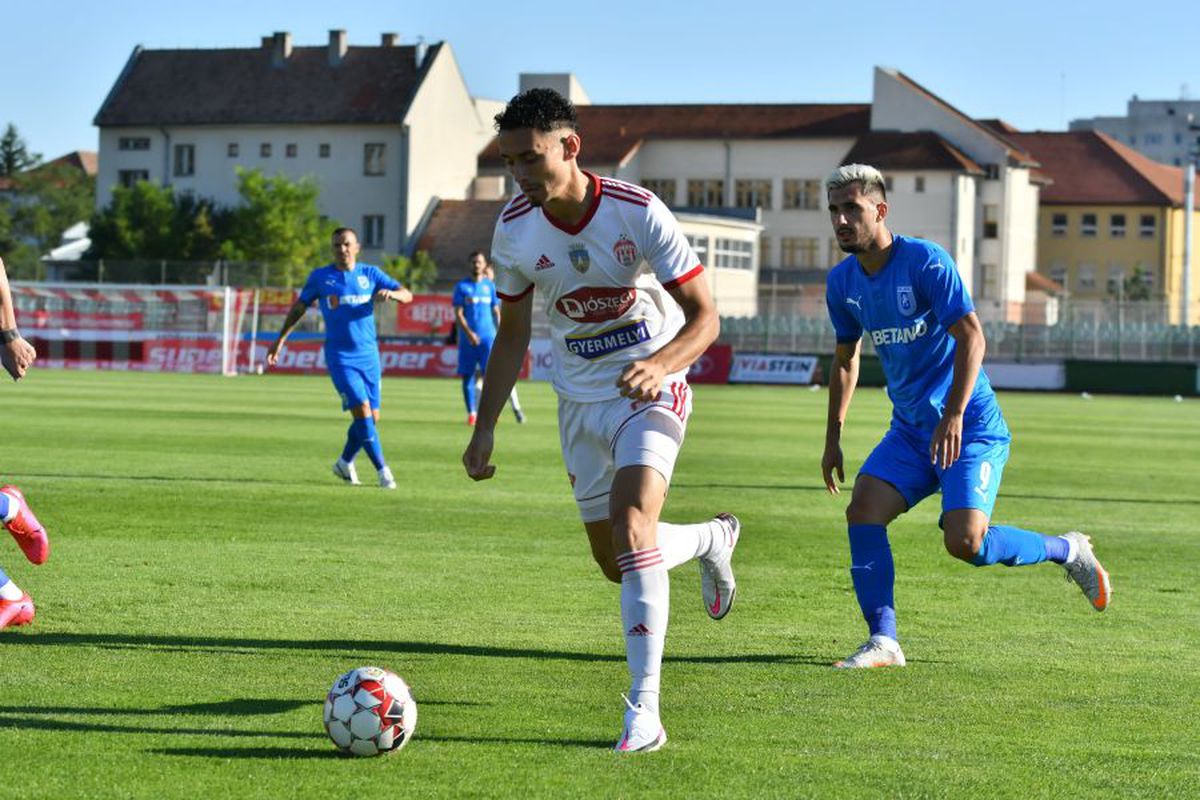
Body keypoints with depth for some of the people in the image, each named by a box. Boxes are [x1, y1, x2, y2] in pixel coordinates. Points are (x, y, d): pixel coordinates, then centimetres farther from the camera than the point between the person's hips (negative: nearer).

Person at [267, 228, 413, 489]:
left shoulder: (370, 274, 4)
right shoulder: (320, 277, 0)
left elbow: (407, 295, 1)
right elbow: (299, 308, 12)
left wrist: (392, 293, -22)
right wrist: (280, 340, 12)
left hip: (369, 355, 3)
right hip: (339, 357, -3)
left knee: (372, 417, 8)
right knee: (362, 411, -16)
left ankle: (345, 462, 30)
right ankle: (383, 470, -10)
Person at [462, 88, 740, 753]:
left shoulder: (637, 212, -20)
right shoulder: (513, 230, -8)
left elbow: (704, 316, -17)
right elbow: (511, 336, 6)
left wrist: (661, 363, -38)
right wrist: (484, 429, 1)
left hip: (649, 388, -5)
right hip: (579, 400, 5)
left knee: (631, 528, -26)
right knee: (615, 561, 10)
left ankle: (643, 712, -26)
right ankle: (712, 538, 44)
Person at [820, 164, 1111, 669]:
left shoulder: (925, 262, -16)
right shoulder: (843, 282, 5)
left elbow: (971, 337, -21)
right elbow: (846, 358, 20)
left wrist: (954, 415, -29)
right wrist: (833, 436, 15)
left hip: (971, 428, -7)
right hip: (910, 429, 7)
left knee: (965, 541, -19)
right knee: (863, 510, -14)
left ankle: (1068, 551, 7)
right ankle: (883, 642, -10)